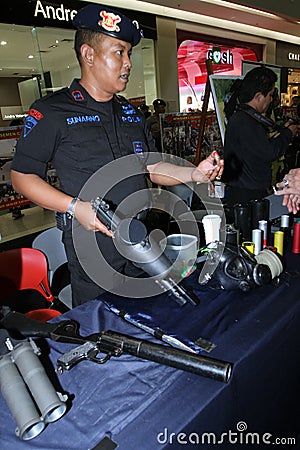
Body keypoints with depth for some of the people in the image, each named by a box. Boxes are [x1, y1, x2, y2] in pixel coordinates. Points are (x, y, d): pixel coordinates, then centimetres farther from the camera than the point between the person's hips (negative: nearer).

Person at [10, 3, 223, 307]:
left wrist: (194, 174, -2)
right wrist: (75, 207, -20)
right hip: (93, 254, -5)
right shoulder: (51, 112, -7)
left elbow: (153, 167, 15)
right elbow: (22, 176, -7)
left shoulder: (131, 114, 13)